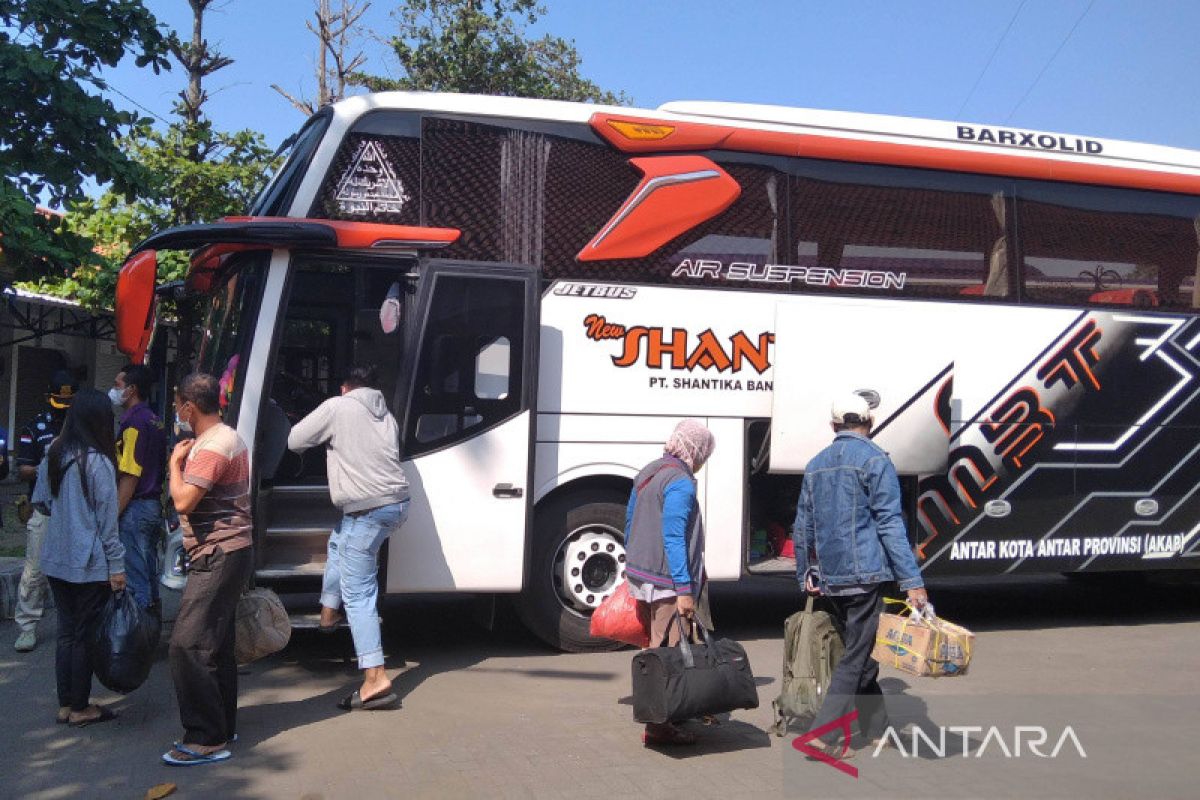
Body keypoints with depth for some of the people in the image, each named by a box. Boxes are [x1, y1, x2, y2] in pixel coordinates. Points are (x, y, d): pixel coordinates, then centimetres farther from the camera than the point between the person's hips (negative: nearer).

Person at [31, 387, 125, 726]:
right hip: (90, 564, -6)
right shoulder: (99, 462, -15)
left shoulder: (53, 457, 5)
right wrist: (117, 565, -10)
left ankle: (65, 704, 22)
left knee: (67, 631, 15)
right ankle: (80, 708, 14)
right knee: (86, 635, 4)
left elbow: (40, 502, 14)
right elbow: (107, 518, -14)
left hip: (56, 559, 7)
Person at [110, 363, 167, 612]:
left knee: (135, 575, -5)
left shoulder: (134, 422, -14)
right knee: (149, 571, 14)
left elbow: (130, 477, -19)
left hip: (135, 508, -9)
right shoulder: (155, 421, 14)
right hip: (153, 506, 9)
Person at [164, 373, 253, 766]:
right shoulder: (227, 438, 17)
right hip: (226, 554, 11)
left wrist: (175, 461, -10)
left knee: (187, 646, -12)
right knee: (217, 645, 17)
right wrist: (182, 460, 10)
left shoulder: (212, 447, -18)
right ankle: (223, 725, 26)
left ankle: (206, 739, -10)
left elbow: (183, 501, -23)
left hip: (218, 556, -11)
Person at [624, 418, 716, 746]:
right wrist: (684, 590, -21)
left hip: (640, 574, 10)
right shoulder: (681, 484, -16)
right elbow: (673, 539, -21)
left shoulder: (648, 472, 12)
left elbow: (629, 523, 19)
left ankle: (657, 718, 27)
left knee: (657, 648, 18)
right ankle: (659, 726, -1)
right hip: (667, 581, -9)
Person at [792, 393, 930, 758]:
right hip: (864, 574, -6)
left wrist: (806, 575, 27)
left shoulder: (816, 464, 13)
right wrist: (912, 581, -13)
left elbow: (802, 527, 16)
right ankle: (824, 733, -5)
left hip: (829, 578, 7)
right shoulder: (874, 460, -7)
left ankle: (877, 728, 26)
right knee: (857, 656, 0)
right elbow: (889, 524, -13)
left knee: (860, 652, 18)